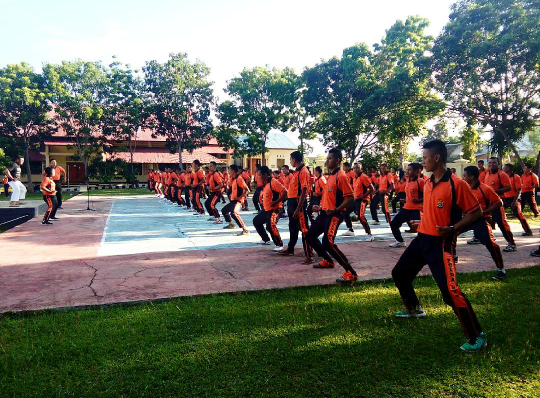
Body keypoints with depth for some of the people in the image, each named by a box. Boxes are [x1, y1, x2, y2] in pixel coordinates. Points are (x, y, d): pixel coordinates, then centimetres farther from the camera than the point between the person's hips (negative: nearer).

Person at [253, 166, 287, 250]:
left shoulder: (273, 182, -18)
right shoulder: (265, 184, 10)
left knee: (270, 226, -26)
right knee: (256, 221, 20)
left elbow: (285, 192, -25)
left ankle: (279, 245, -8)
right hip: (266, 209, 10)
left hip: (274, 209, -10)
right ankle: (266, 240, 34)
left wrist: (276, 202, -26)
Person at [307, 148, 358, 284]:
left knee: (328, 243, -22)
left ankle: (351, 273, -13)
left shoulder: (341, 176, -15)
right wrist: (320, 207, 19)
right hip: (325, 213, 10)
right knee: (310, 236, 16)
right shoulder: (330, 176, 14)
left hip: (334, 215, -10)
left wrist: (336, 210, -27)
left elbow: (350, 198, -19)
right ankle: (327, 261, 35)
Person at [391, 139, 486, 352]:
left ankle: (477, 336, 5)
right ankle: (414, 309, 42)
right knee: (399, 273, 18)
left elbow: (476, 212, -11)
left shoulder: (457, 184, -15)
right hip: (421, 239, 8)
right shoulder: (427, 183, 8)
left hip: (440, 244, -8)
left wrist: (453, 229, -21)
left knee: (450, 291, -14)